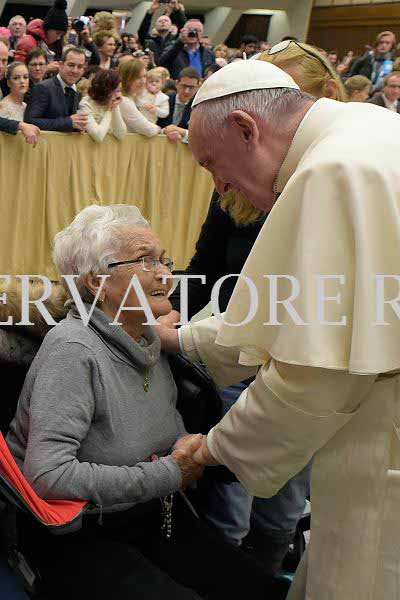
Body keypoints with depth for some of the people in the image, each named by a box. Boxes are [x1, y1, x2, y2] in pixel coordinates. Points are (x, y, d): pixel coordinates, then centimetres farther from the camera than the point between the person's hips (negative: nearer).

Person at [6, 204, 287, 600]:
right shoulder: (73, 349, -20)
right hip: (77, 536, -7)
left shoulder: (149, 340, 5)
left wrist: (186, 455, -6)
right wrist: (167, 474, -21)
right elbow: (47, 475, -29)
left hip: (151, 514, 7)